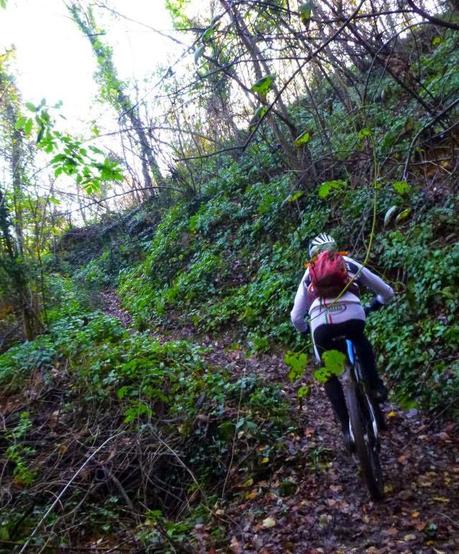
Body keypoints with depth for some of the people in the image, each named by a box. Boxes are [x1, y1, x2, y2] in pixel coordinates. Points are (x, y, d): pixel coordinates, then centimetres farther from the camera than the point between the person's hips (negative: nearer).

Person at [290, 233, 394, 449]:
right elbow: (387, 292, 36)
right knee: (361, 342, 38)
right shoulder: (349, 263, 31)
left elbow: (296, 317, 31)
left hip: (321, 323, 0)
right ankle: (375, 386, 25)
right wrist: (371, 307, 55)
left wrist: (307, 330, 52)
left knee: (329, 376, 25)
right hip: (353, 315, 0)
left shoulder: (309, 274, 33)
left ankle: (347, 428, 19)